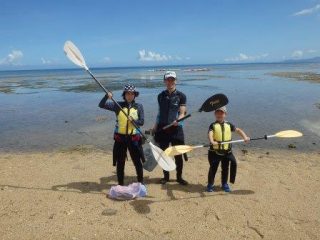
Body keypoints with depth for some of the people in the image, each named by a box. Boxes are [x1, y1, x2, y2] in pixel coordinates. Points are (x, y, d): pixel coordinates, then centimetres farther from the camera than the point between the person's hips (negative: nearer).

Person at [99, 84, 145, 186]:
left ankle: (141, 182, 25)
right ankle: (120, 184, 27)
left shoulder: (139, 106, 2)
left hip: (133, 137, 0)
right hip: (120, 137, 0)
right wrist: (107, 97, -22)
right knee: (120, 162, 11)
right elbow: (101, 105, -4)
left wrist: (134, 120, -21)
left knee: (137, 161, 7)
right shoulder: (118, 105, 0)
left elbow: (142, 122, -2)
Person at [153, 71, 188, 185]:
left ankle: (179, 177, 22)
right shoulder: (161, 96, 8)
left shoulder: (181, 96, -2)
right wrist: (155, 126, 10)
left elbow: (182, 113, -9)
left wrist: (178, 120, -29)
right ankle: (166, 176, 26)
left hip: (176, 129, -3)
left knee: (178, 155, 5)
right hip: (162, 129, 3)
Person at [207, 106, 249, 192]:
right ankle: (210, 184, 20)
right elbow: (210, 134, -18)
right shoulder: (213, 125, -2)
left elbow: (238, 130, 8)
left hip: (227, 151, 3)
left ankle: (224, 184, 30)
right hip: (215, 151, -3)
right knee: (213, 168, 4)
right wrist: (212, 141, -38)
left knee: (225, 168, 12)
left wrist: (245, 137, -9)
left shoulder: (229, 125, 8)